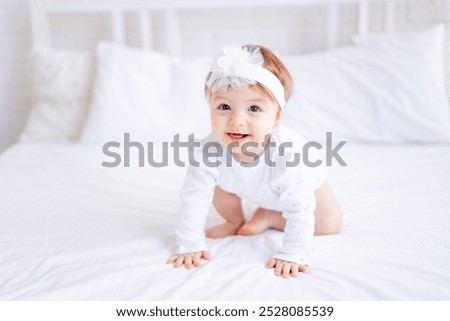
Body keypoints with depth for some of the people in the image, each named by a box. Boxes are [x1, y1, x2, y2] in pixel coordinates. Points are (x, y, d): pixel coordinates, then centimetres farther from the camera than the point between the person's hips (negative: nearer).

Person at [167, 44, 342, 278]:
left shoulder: (287, 154, -50)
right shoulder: (209, 151, -40)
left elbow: (299, 211, -42)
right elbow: (194, 199, -30)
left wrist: (293, 254, -43)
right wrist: (189, 245, -29)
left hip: (303, 183, -2)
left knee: (329, 227, -1)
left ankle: (269, 216, 14)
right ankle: (234, 222, 22)